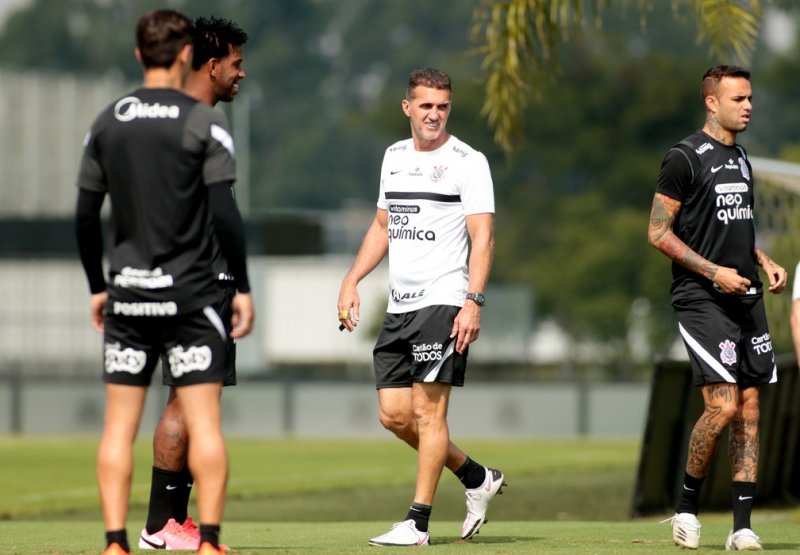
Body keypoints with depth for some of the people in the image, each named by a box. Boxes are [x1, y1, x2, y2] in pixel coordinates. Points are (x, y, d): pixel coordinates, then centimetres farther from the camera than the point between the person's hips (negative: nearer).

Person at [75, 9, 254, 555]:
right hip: (189, 292, -3)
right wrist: (243, 288, -3)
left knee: (120, 424, 5)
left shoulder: (107, 123, 6)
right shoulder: (204, 122, -7)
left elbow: (86, 215, 8)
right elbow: (225, 213, -11)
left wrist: (97, 287, 19)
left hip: (127, 291, 3)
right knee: (204, 421, 0)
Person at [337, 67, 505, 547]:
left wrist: (473, 302, -20)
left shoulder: (467, 161, -5)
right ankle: (478, 478, 22)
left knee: (428, 411, -9)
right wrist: (352, 281, 14)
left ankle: (418, 524, -5)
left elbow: (483, 236, -10)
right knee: (395, 414, 4)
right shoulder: (395, 156, 15)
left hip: (445, 303, -7)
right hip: (400, 305, 7)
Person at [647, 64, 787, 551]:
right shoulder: (686, 158, -8)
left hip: (747, 297, 8)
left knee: (750, 407, 2)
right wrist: (714, 272, -16)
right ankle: (687, 506, 4)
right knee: (723, 406, -15)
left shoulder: (740, 158, 17)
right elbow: (658, 232, -10)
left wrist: (765, 263, 11)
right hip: (702, 301, -8)